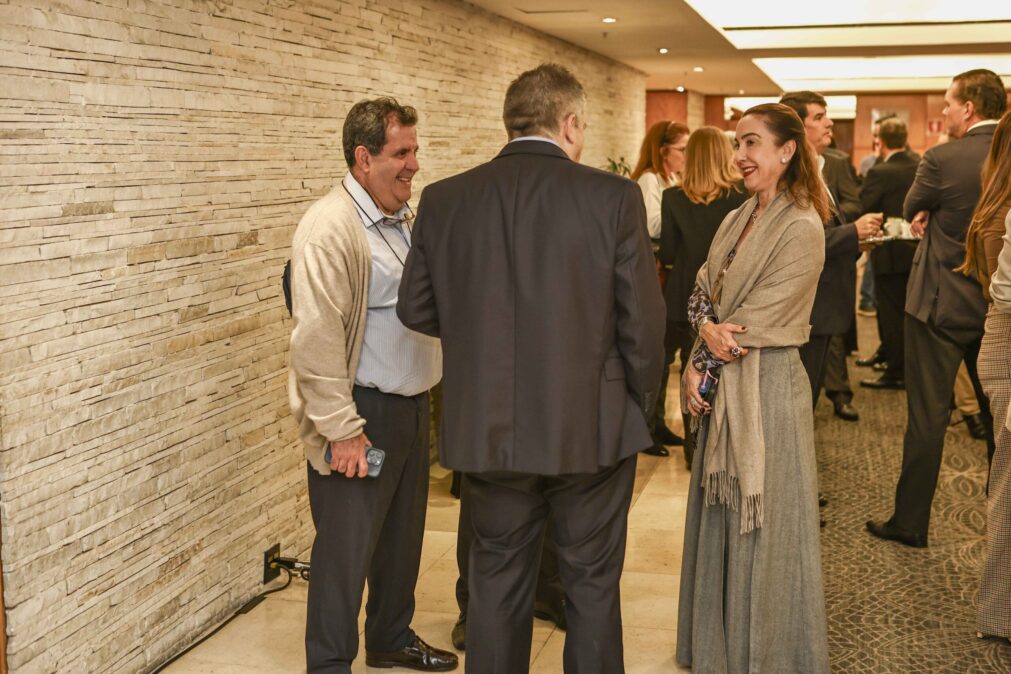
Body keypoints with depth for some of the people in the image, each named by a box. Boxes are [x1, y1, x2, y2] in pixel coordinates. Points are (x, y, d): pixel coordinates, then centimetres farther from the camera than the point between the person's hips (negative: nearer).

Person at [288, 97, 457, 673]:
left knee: (403, 536, 20)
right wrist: (342, 430, -21)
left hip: (412, 405, 9)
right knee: (347, 547, 1)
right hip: (361, 414, -8)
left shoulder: (406, 219, 10)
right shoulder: (330, 227, -18)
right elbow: (317, 338, -21)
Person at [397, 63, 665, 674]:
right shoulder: (614, 197, -11)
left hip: (490, 432, 3)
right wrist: (639, 411, 6)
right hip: (592, 429, -2)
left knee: (498, 585, 18)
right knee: (593, 588, 14)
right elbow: (643, 322, -10)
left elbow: (416, 309, 5)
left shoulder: (444, 199, -3)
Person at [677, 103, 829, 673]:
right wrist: (708, 328, -16)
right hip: (724, 385, 8)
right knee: (719, 518, 17)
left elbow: (757, 319, -17)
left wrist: (702, 362, -10)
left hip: (768, 388, -8)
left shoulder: (801, 229, -15)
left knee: (760, 529, 3)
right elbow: (703, 294, 6)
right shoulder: (736, 221, 11)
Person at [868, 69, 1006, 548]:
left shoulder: (943, 159, -16)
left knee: (927, 414, 2)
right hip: (997, 305, 5)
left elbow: (912, 210, 1)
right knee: (996, 415, 15)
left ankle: (910, 522, 10)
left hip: (941, 304, -5)